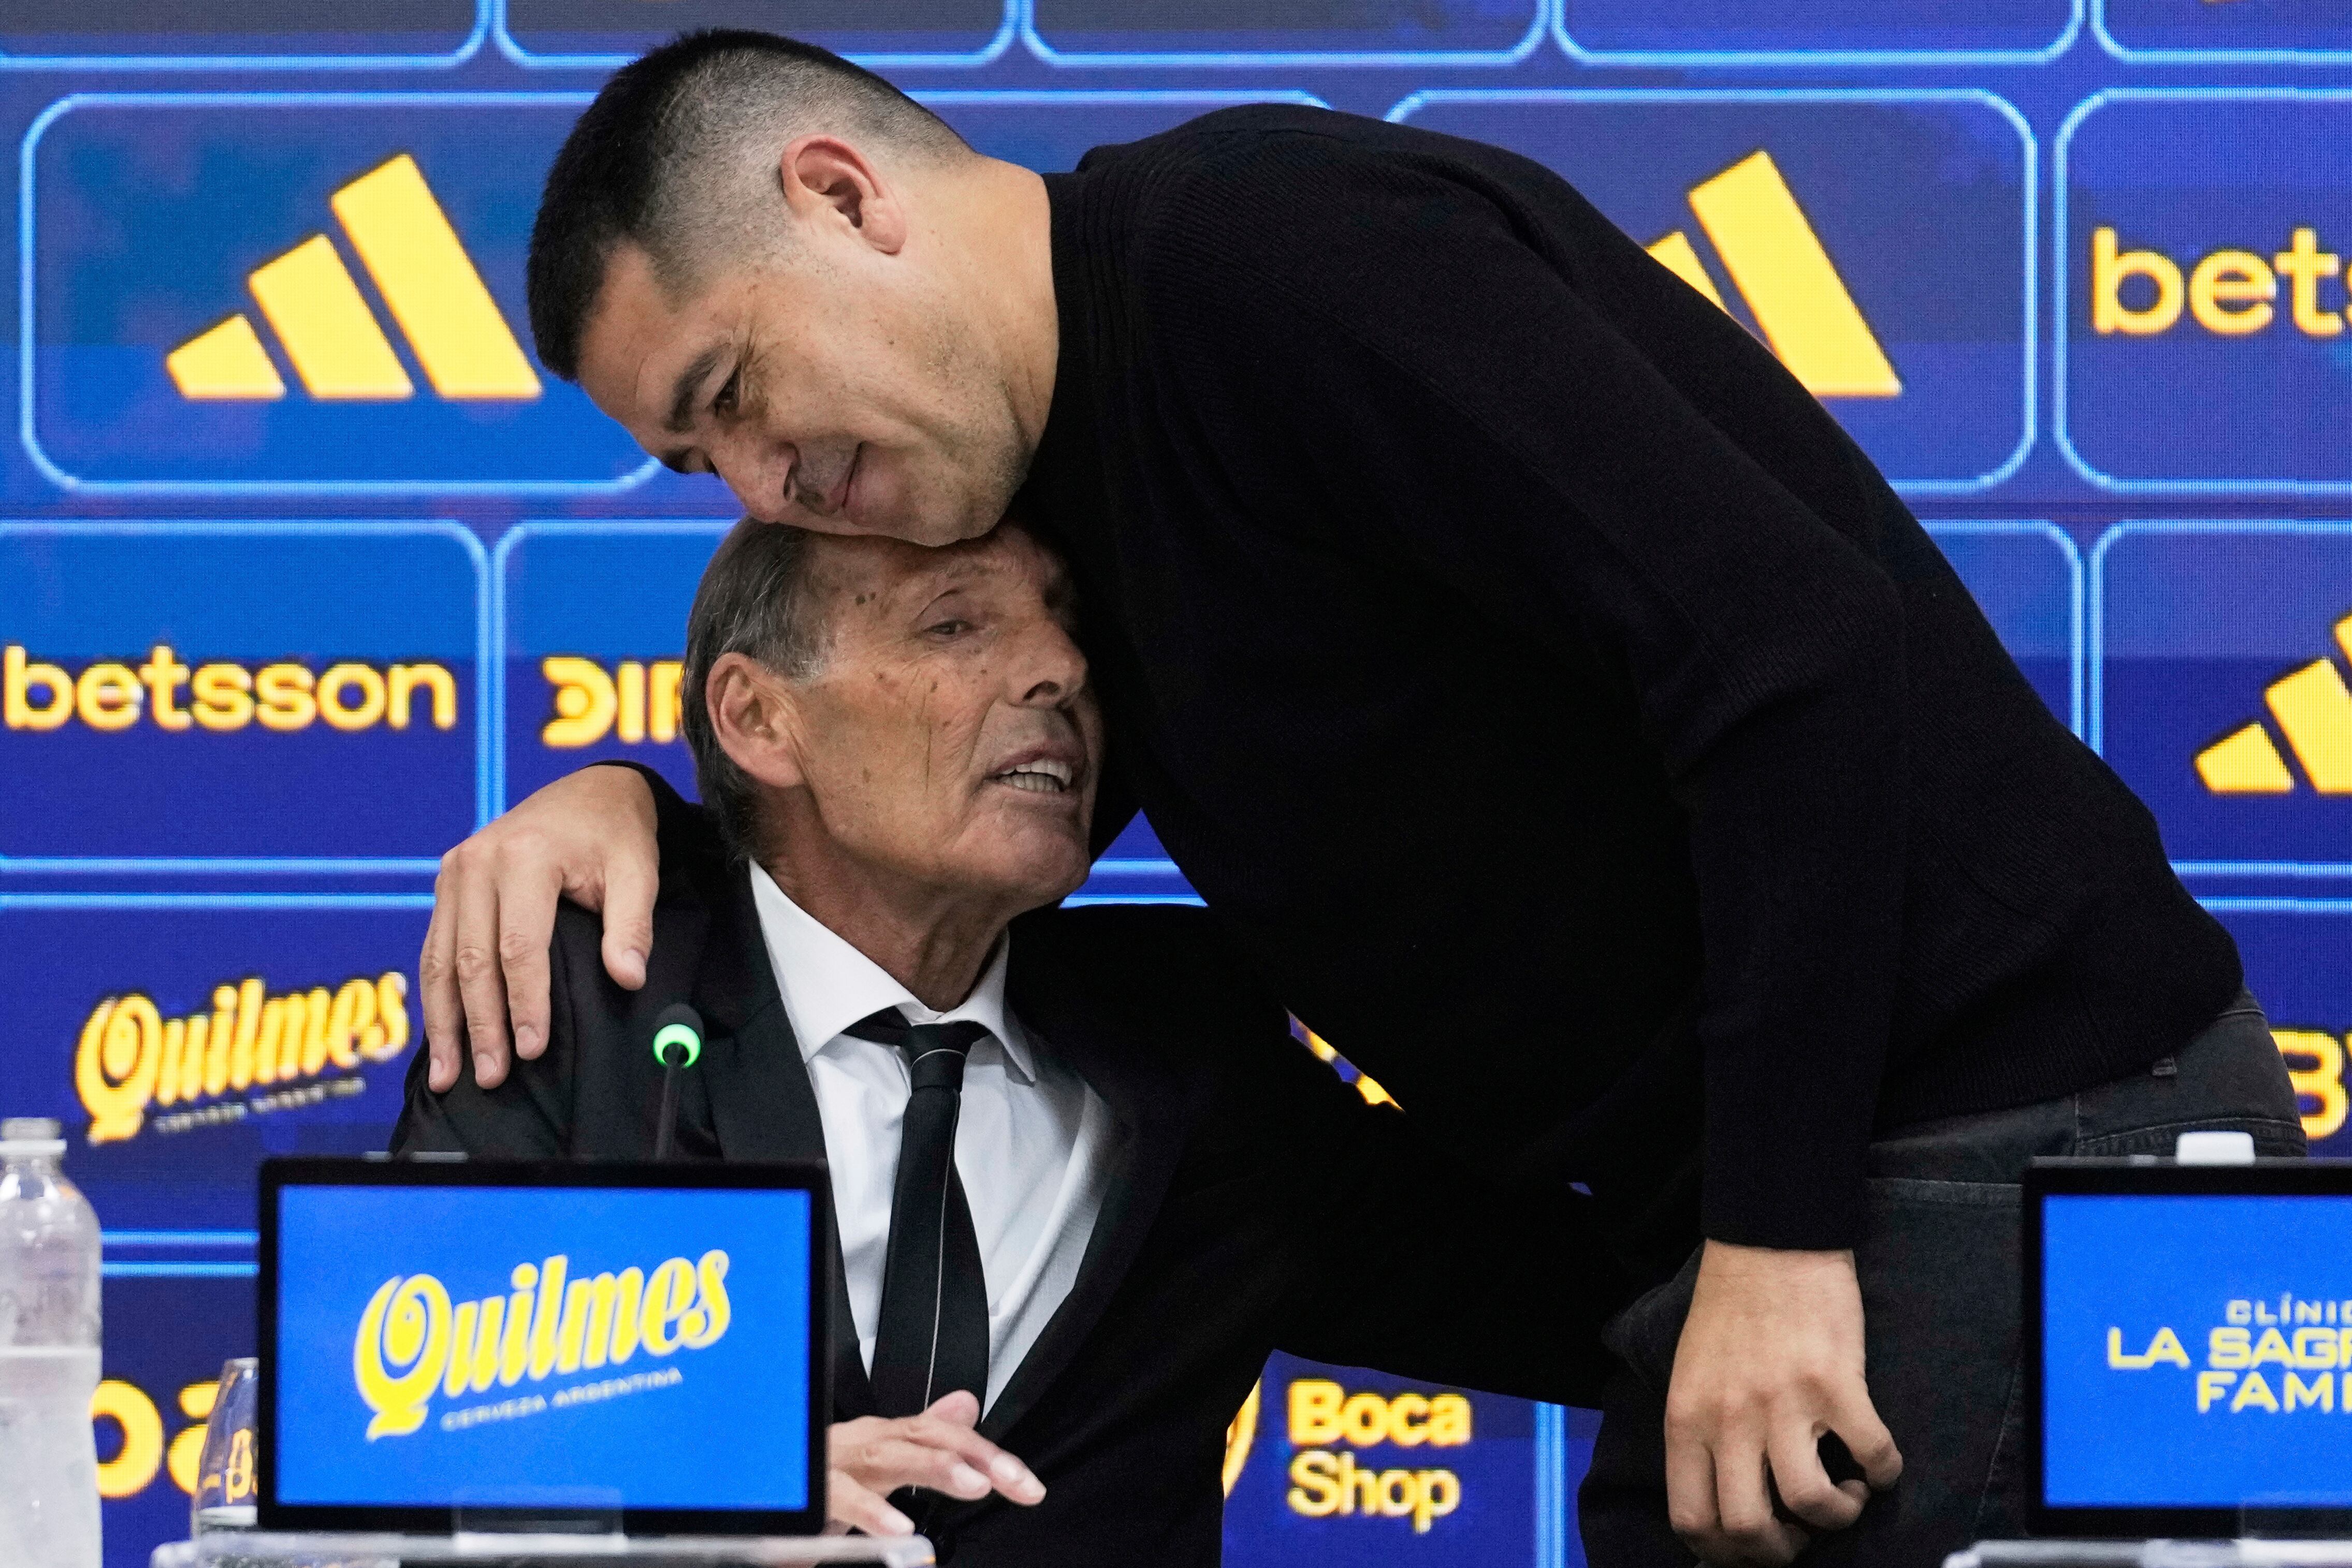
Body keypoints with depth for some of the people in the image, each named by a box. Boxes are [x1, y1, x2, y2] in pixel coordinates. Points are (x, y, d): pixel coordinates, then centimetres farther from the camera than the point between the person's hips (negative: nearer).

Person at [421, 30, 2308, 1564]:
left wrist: (1777, 1236, -23)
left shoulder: (1260, 243, -16)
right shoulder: (1075, 499, 15)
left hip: (2007, 1138, -10)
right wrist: (630, 808, 6)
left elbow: (1792, 647, -24)